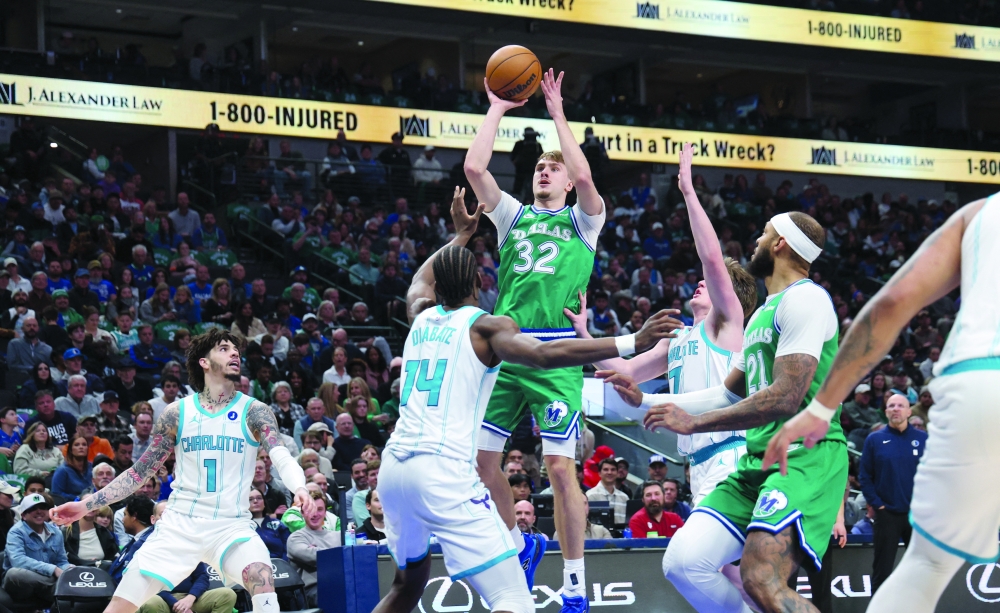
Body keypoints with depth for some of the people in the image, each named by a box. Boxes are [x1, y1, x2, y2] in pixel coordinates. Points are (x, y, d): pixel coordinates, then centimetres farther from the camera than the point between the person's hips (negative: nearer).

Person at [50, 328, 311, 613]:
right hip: (179, 525, 1)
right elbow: (140, 471, 10)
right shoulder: (177, 412, 3)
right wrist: (86, 505, 3)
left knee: (261, 578, -32)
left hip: (232, 526, -1)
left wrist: (299, 487, -40)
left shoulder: (254, 412, -1)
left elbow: (281, 456, -17)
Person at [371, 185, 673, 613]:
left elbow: (421, 280, 44)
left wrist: (461, 236, 56)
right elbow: (544, 355, -19)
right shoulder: (485, 326, 1)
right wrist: (631, 344, -23)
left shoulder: (420, 317, 18)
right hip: (444, 471, -7)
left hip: (393, 466, 7)